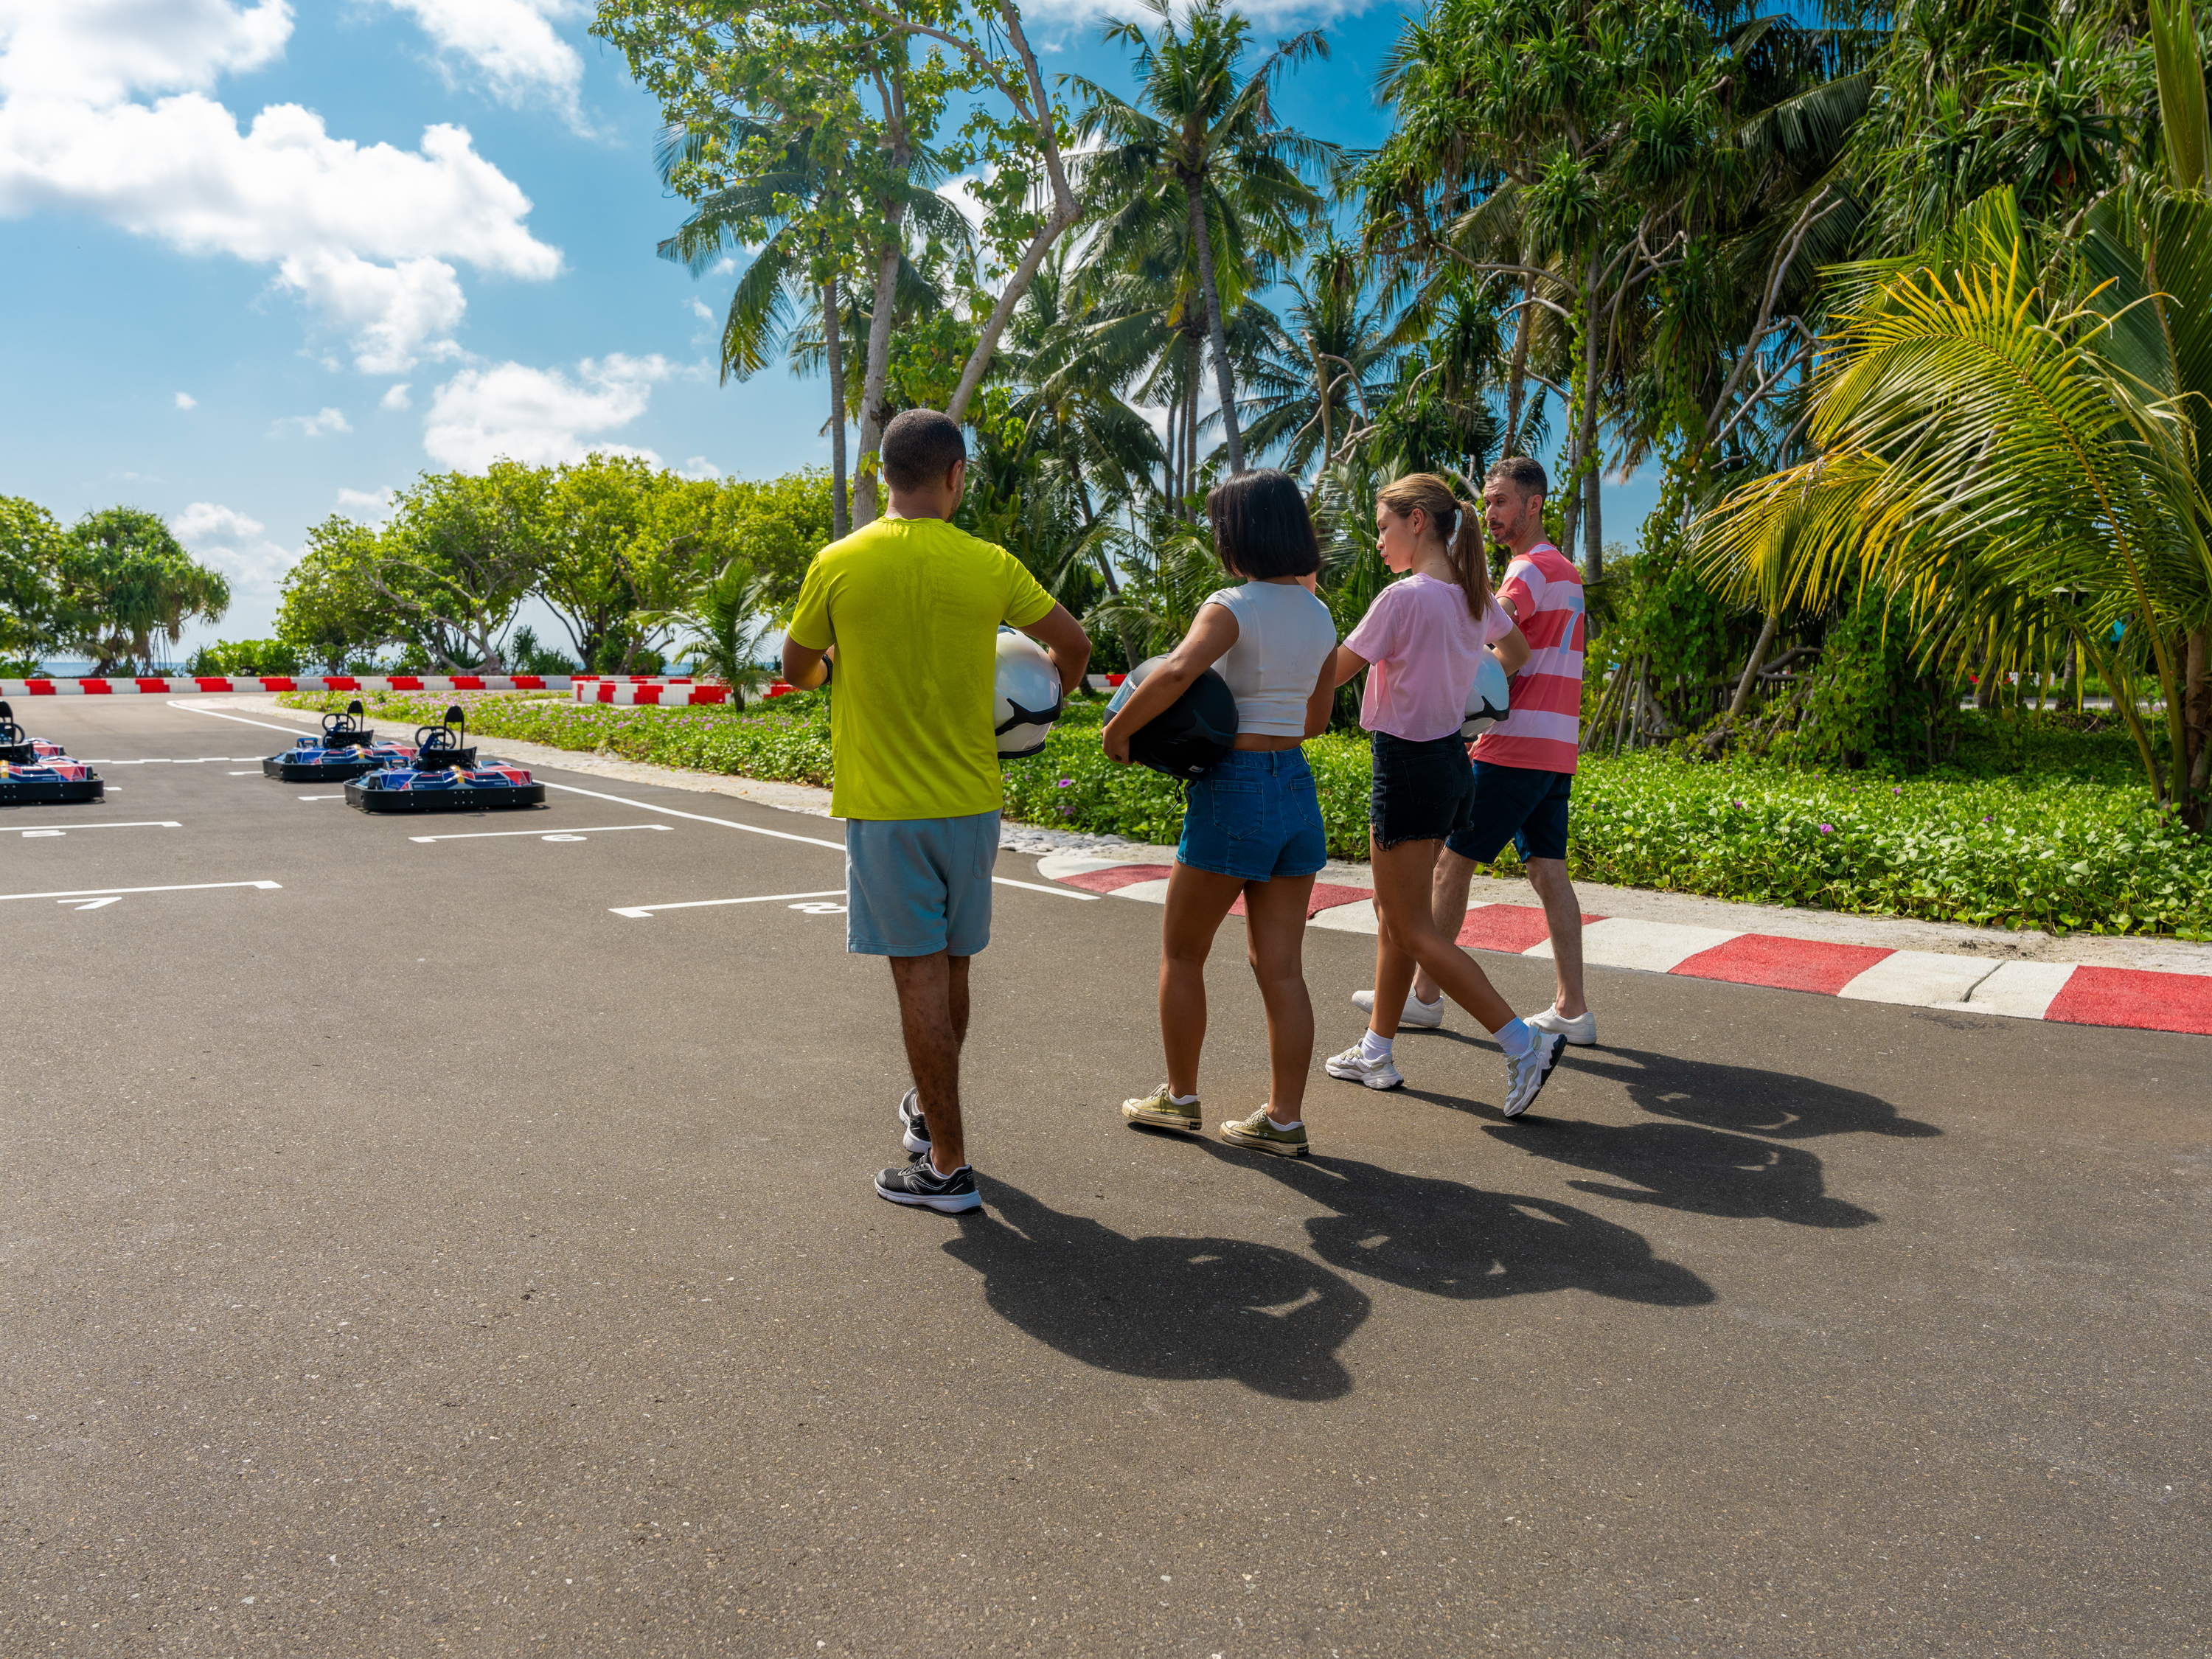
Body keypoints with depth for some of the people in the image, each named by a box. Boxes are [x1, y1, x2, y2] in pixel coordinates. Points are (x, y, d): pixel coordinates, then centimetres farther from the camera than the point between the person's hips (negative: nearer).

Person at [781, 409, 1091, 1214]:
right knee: (950, 967, 17)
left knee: (919, 975, 1)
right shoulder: (990, 565, -3)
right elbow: (1075, 645, 7)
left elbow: (796, 669, 6)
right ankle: (929, 1110, 38)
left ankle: (948, 1166, 7)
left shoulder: (838, 564, -6)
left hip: (885, 807, -3)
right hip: (971, 801, 3)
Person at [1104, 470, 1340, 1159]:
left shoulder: (1232, 607, -14)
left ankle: (1179, 1098, 24)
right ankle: (1284, 1119, 15)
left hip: (1233, 791, -6)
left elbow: (1177, 670, -33)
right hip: (1297, 791, 7)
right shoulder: (1318, 615, 9)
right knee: (1281, 968, 10)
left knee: (1181, 953, 13)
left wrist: (1119, 729, -21)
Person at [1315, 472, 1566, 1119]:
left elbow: (1332, 672, -14)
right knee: (1394, 913, 18)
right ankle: (1376, 1050, 28)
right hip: (1450, 758, 9)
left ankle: (1524, 1044, -5)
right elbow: (1517, 652, 25)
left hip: (1408, 765, -9)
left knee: (1413, 930, -1)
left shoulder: (1404, 597, -20)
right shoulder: (1473, 594, 6)